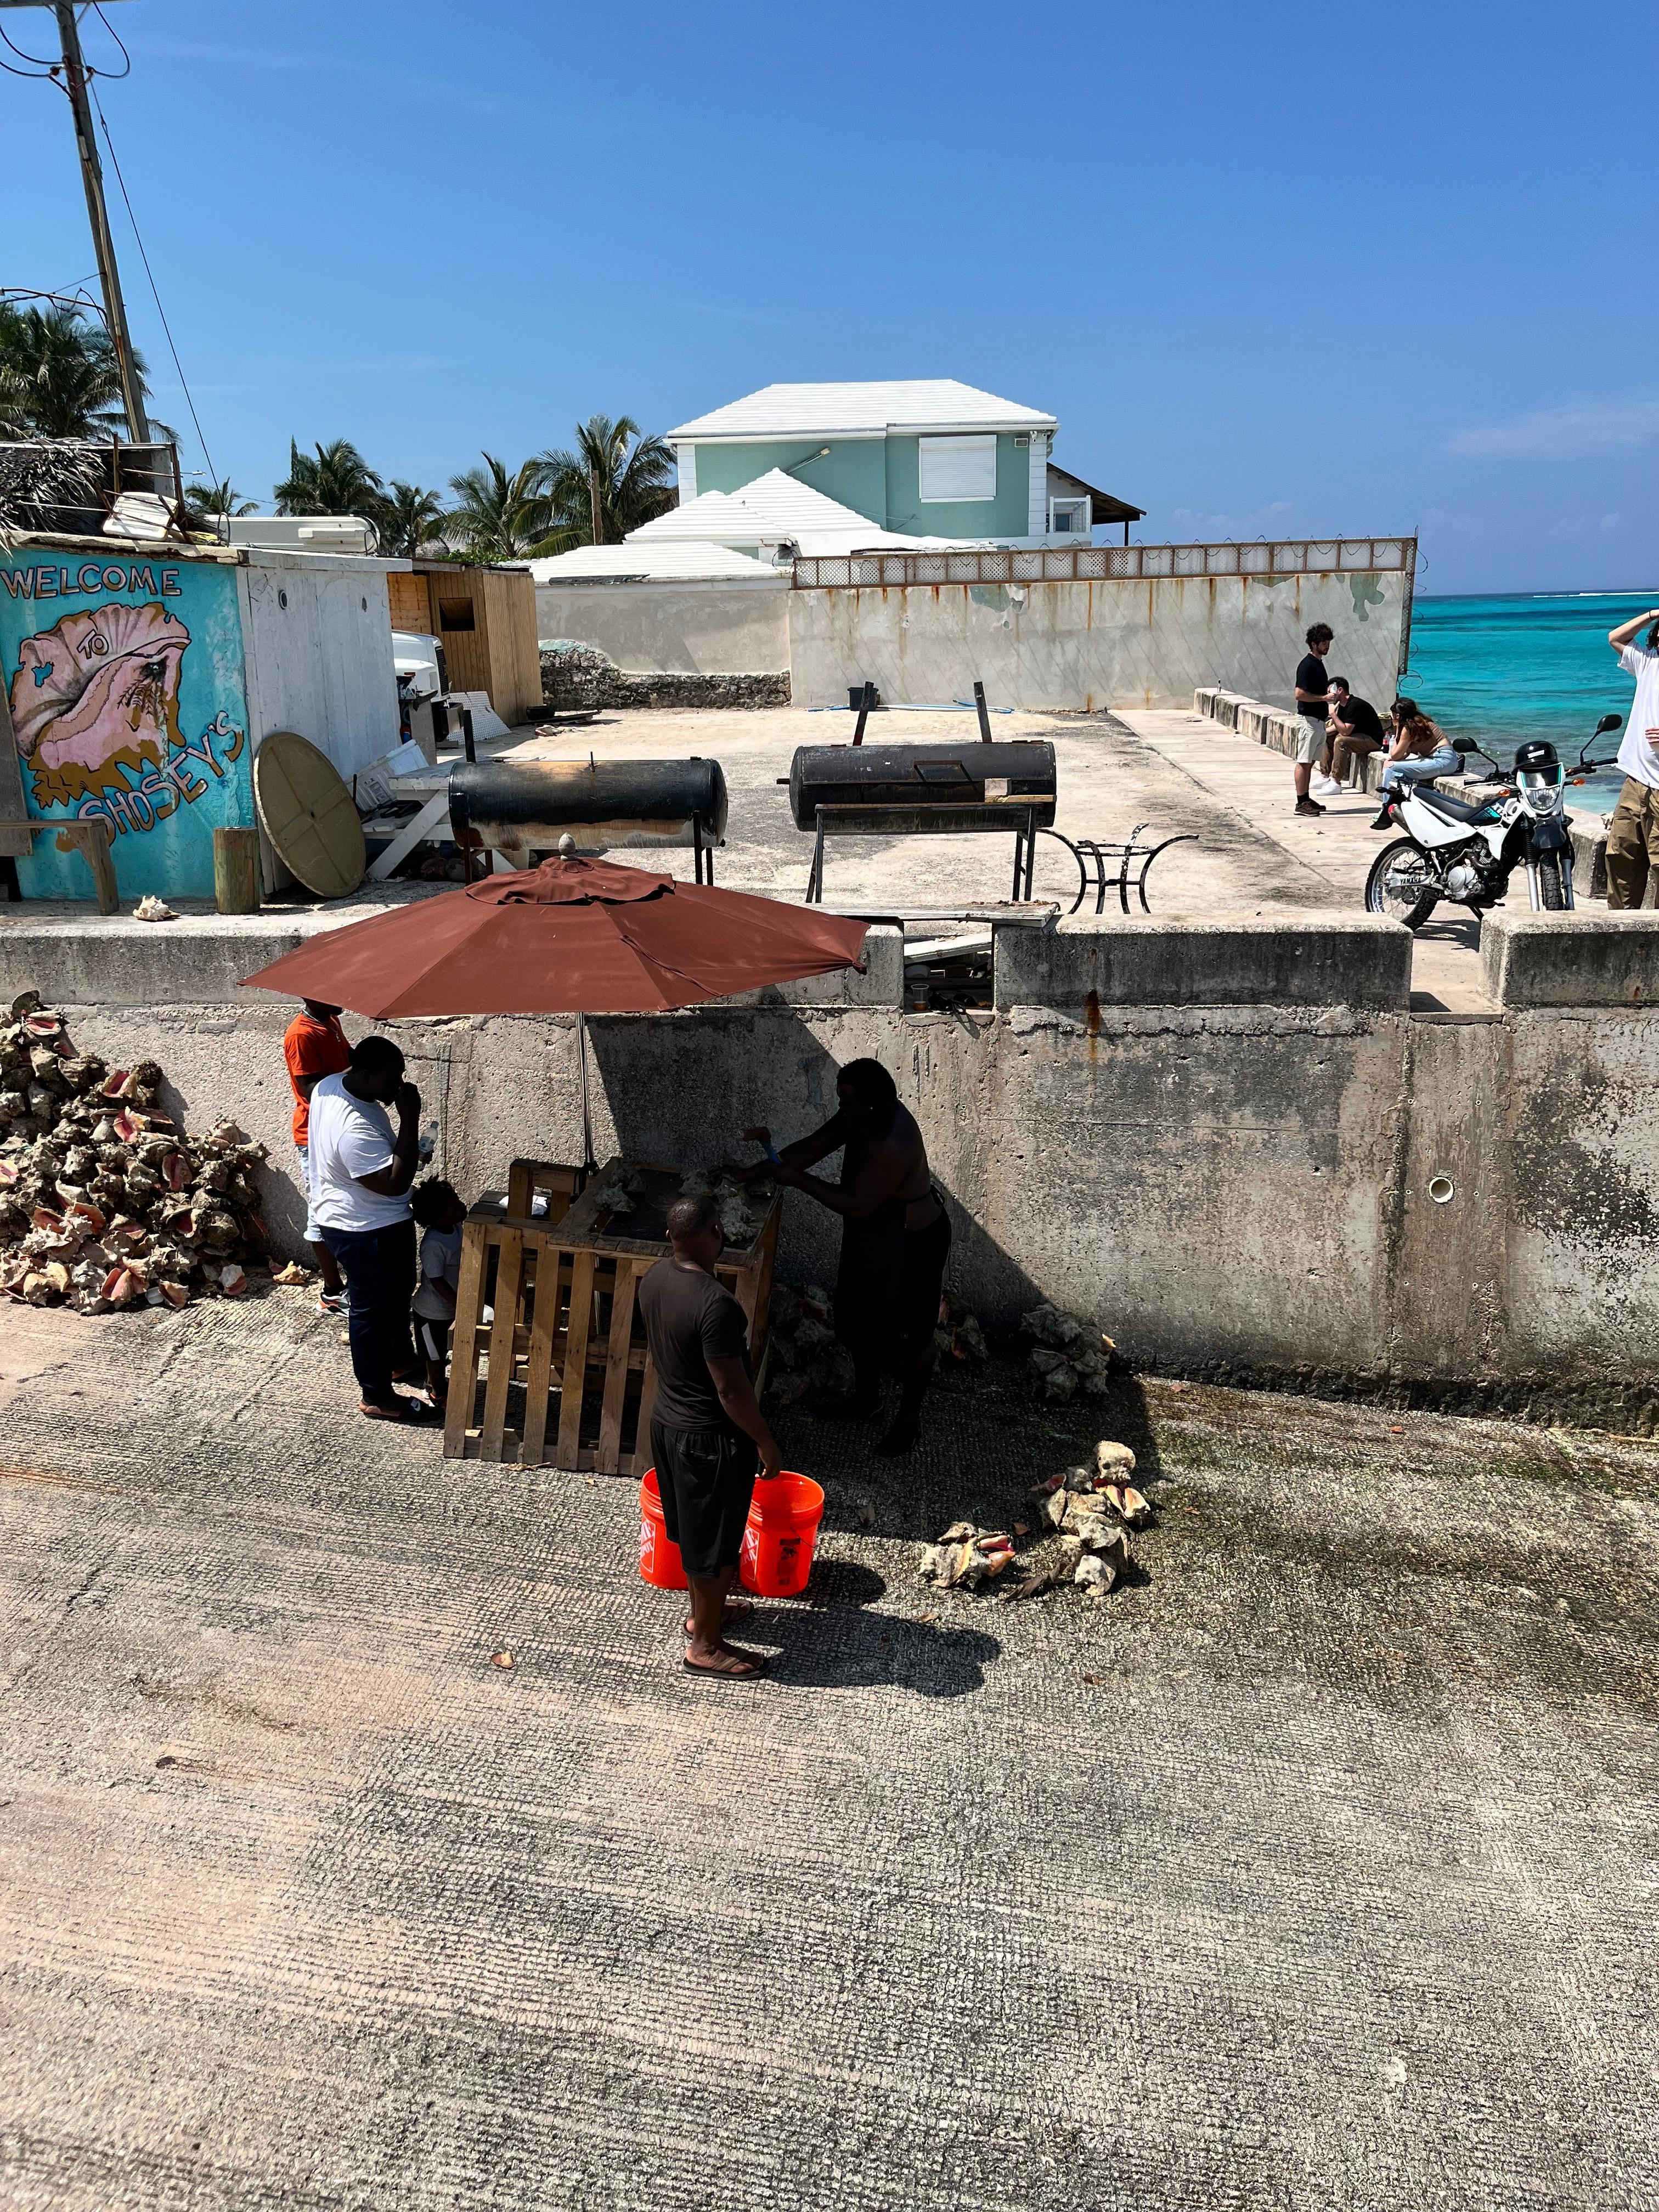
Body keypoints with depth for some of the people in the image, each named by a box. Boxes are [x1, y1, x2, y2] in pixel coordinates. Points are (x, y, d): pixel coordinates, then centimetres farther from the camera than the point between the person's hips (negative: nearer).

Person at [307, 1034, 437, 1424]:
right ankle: (377, 1397, 23)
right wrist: (410, 1119, -33)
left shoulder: (331, 1085, -5)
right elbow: (396, 1182, -33)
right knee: (372, 1309, 6)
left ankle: (401, 1361, 47)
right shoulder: (355, 1129, -36)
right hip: (364, 1232, -10)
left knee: (396, 1294, 26)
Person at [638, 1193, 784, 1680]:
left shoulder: (655, 1277, -5)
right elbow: (731, 1389, -26)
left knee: (693, 1529, 26)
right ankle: (705, 1646, 25)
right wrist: (766, 1442, -13)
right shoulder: (714, 1303, -31)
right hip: (709, 1438, -9)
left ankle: (704, 1612, 45)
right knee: (715, 1543, 9)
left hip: (667, 1418, 9)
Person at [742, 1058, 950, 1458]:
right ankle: (865, 1398, 44)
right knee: (862, 1319, 22)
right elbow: (814, 1147, 1)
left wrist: (799, 1181, -25)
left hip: (911, 1244, -9)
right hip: (873, 1236, 9)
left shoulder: (894, 1147, -36)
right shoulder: (860, 1118, -10)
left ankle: (909, 1418, 30)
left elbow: (857, 1205, -30)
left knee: (909, 1332, 10)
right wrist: (763, 1168, -10)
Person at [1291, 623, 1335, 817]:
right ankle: (1301, 803, -6)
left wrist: (1330, 692, 13)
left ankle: (1306, 799, 17)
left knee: (1310, 762, 12)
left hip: (1318, 719, 10)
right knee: (1303, 762, -7)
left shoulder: (1319, 663, 16)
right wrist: (1324, 697, -18)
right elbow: (1300, 694, -21)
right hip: (1308, 719, -10)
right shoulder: (1307, 665, -14)